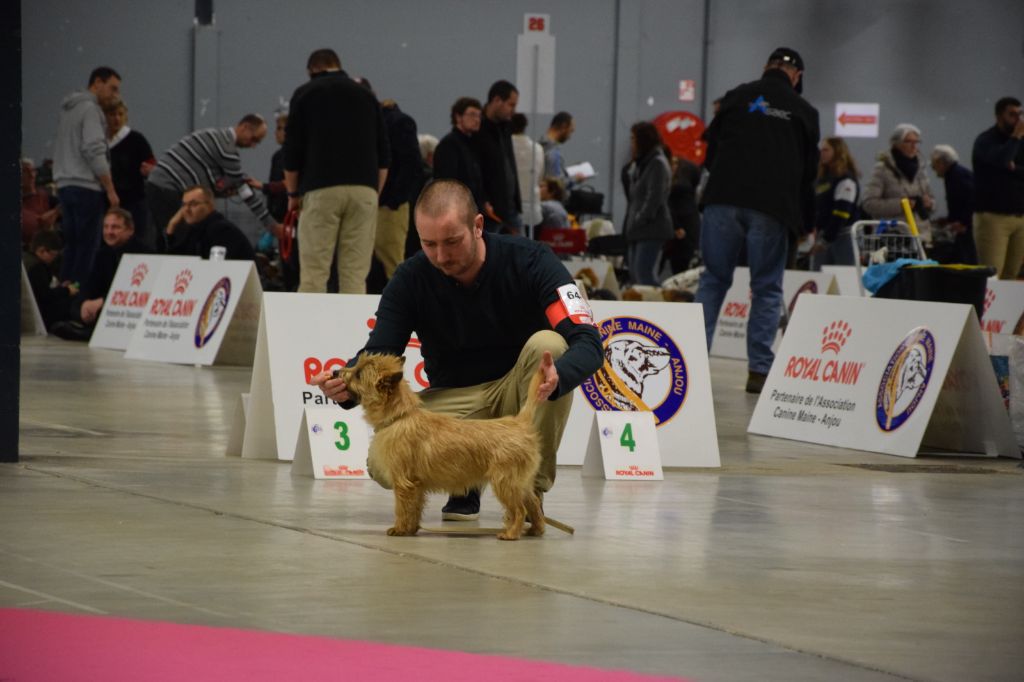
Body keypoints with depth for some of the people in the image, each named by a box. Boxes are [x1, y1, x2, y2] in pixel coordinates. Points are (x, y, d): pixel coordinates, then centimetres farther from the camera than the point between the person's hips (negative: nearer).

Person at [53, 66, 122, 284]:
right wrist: (111, 190, -13)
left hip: (64, 185, 9)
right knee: (88, 246, -9)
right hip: (86, 186, -9)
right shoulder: (90, 109, -7)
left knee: (71, 244, 9)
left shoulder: (68, 110, 21)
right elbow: (94, 152, -16)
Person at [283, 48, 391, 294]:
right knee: (355, 275, 1)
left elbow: (292, 151, 6)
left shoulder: (305, 94, 8)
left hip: (321, 190, -3)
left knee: (313, 274, -3)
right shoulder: (366, 95, 17)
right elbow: (384, 156, 14)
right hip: (364, 190, 3)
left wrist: (293, 193, 17)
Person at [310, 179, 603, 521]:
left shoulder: (531, 261, -18)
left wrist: (558, 376, -49)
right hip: (453, 399, 1)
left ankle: (532, 487, -19)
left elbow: (588, 342, -25)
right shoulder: (411, 278, -11)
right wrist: (348, 383, -36)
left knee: (548, 343, -34)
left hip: (518, 391, -1)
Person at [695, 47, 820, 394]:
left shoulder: (737, 97, 10)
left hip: (723, 200, 1)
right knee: (766, 288, 5)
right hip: (772, 209, -1)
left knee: (713, 279, 8)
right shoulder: (804, 112, 10)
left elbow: (711, 150, 13)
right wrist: (804, 223, 20)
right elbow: (808, 171, 13)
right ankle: (759, 368, -1)